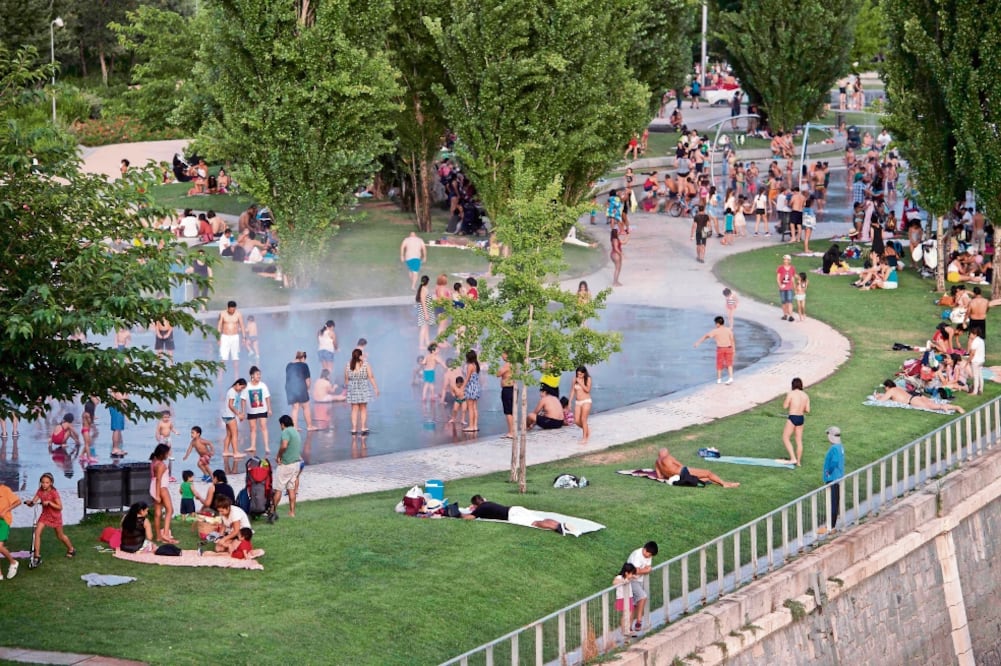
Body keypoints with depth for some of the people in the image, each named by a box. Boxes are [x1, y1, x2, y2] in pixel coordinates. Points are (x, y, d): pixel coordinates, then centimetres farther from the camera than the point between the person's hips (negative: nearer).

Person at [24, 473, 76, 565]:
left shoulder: (54, 493, -21)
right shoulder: (40, 491, -7)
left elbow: (60, 507, -22)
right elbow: (33, 502, -11)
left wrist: (49, 502, -34)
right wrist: (29, 502, -34)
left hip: (55, 516, -4)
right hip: (45, 515, 4)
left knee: (60, 536, 13)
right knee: (37, 532, -14)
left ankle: (71, 549, 40)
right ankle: (37, 556, -10)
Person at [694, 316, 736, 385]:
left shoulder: (715, 331, -7)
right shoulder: (729, 330, -1)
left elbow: (706, 336, -1)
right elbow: (732, 340, -1)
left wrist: (698, 342, 5)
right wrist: (733, 349, 6)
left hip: (720, 349, -2)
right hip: (728, 348, 2)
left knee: (719, 364, 11)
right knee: (729, 363, 8)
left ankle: (719, 379, 18)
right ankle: (731, 378, -5)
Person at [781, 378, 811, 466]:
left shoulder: (791, 394, -12)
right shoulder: (805, 395, 4)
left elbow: (785, 406, -7)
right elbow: (807, 410, 4)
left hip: (792, 417, -6)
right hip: (801, 418, 6)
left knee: (785, 438, 4)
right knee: (799, 440, 14)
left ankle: (793, 458, -8)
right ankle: (798, 461, 20)